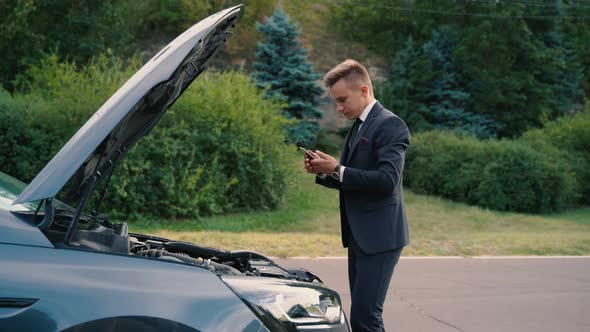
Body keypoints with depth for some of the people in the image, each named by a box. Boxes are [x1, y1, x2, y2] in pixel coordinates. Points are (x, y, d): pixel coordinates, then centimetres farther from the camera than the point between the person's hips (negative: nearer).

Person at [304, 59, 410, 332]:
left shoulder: (389, 125, -12)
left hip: (379, 237, -10)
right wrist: (323, 172, 3)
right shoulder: (358, 127, 17)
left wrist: (337, 170, -20)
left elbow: (387, 180, -22)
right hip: (359, 236, 10)